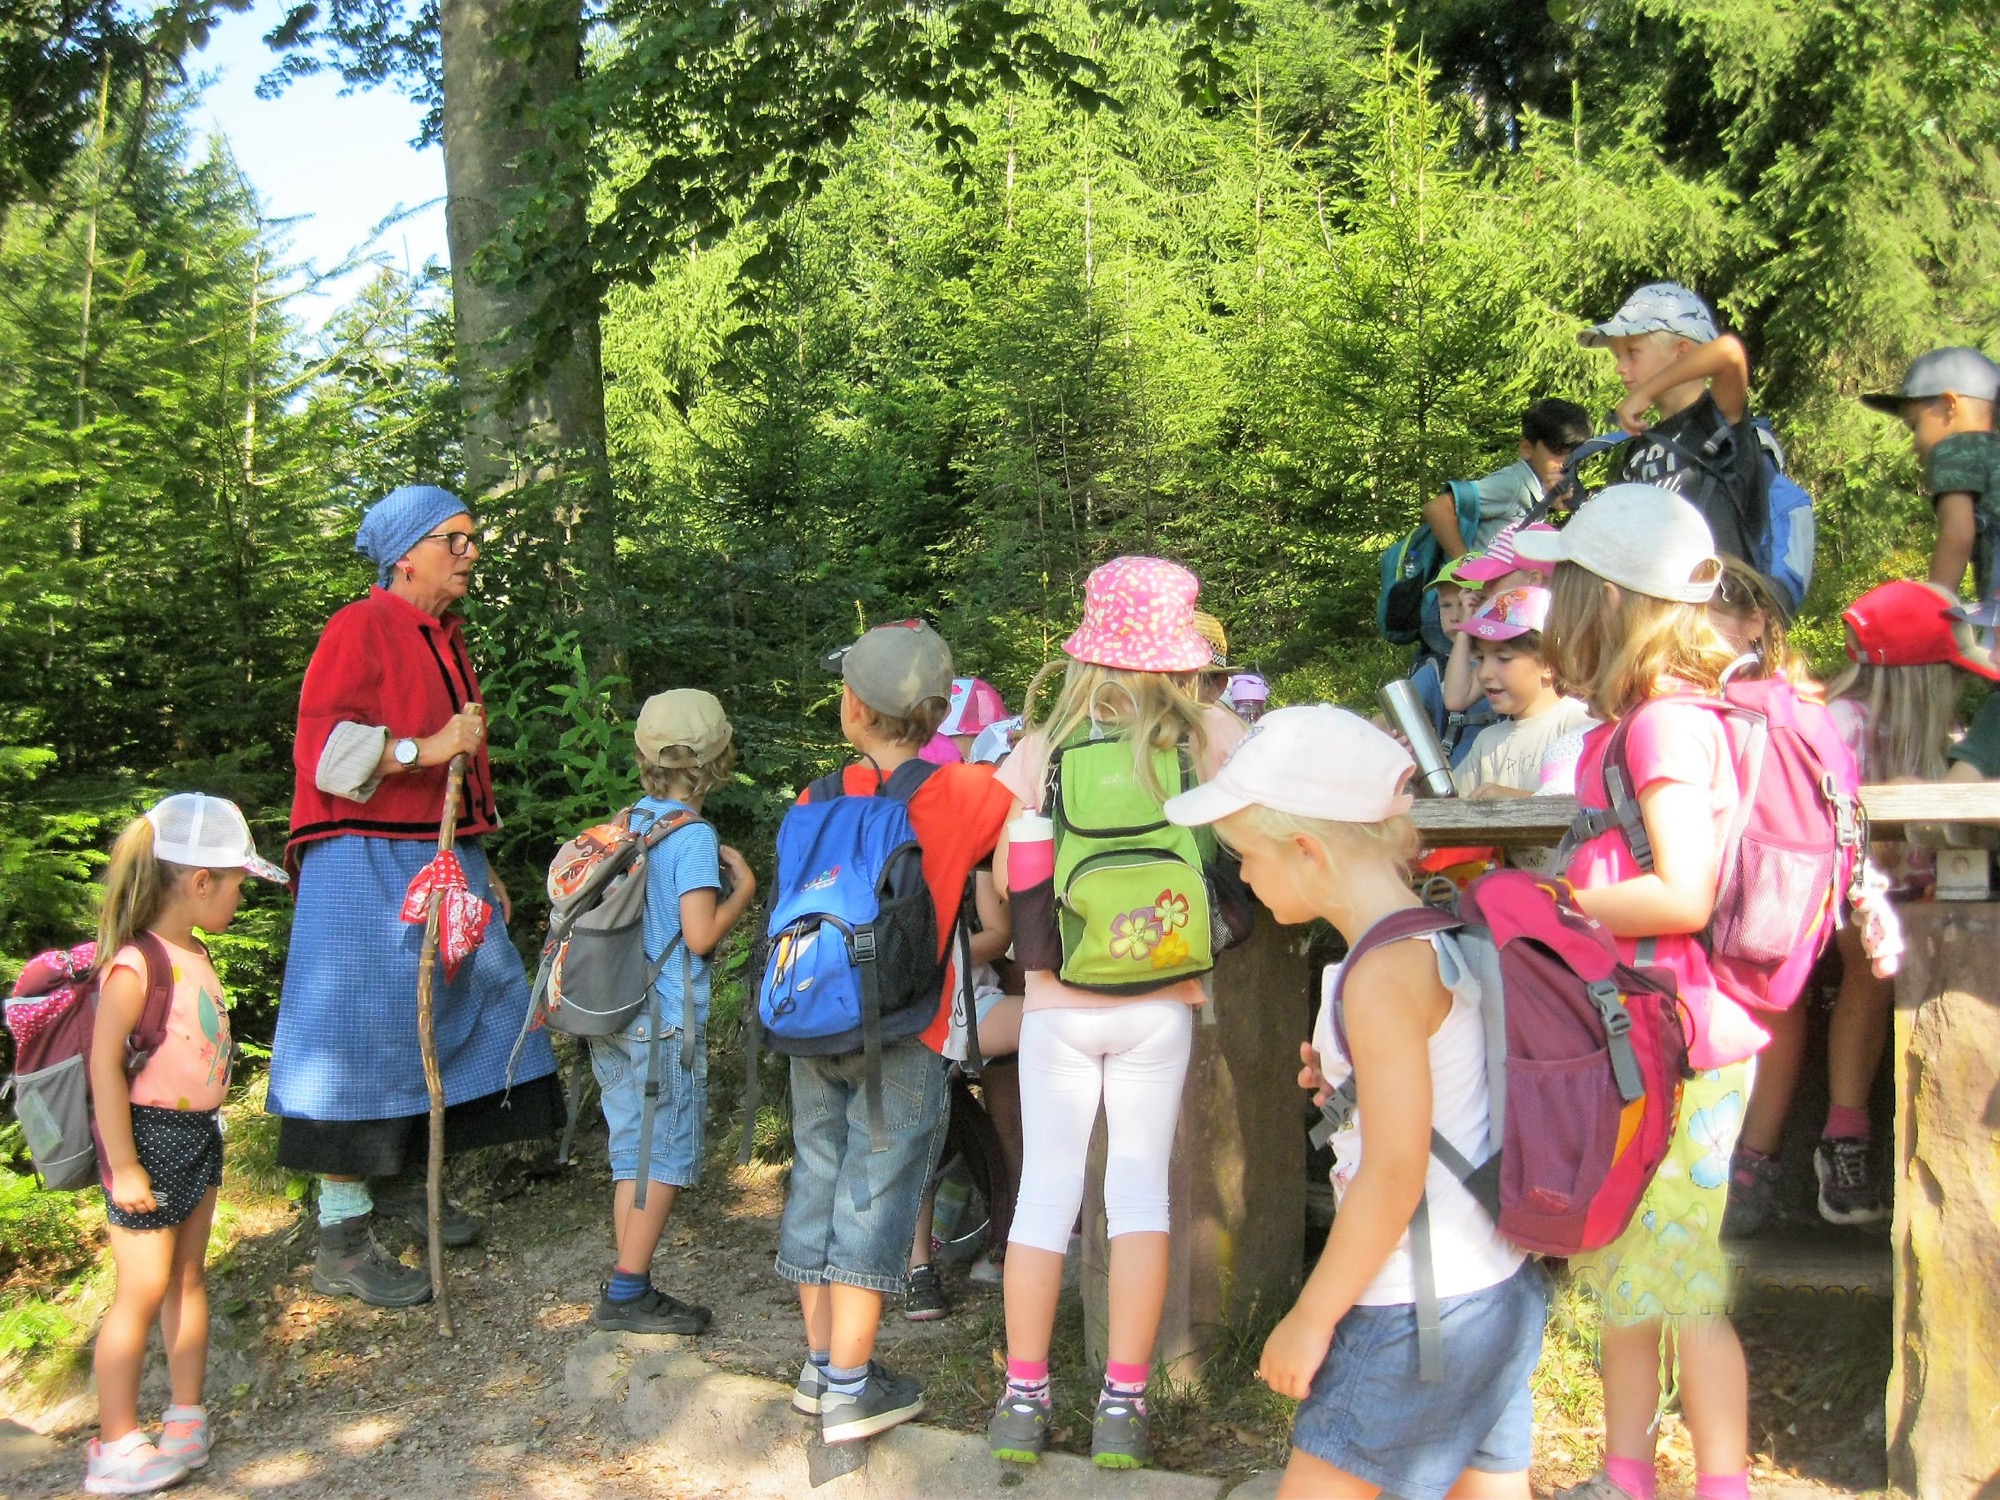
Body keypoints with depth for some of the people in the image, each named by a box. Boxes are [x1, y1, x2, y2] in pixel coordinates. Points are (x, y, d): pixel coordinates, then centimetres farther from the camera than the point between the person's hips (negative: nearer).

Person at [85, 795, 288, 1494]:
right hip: (152, 1136, -9)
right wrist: (124, 1167, -20)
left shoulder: (194, 954, 7)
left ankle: (187, 1417, 27)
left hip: (199, 1134, 9)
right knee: (142, 1291, -1)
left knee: (188, 1277, 15)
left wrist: (204, 1127, 15)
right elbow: (104, 1063, -21)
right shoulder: (135, 963, -20)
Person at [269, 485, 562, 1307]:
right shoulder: (360, 630, -9)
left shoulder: (444, 640, 18)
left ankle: (397, 1183, 30)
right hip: (370, 866, -9)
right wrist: (425, 749, -28)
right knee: (365, 1033, -7)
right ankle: (340, 1246, 1)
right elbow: (324, 748, -18)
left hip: (441, 861, 9)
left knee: (454, 1016, 13)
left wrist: (480, 868, 23)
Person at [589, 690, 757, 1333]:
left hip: (613, 1015, 8)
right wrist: (744, 886, -4)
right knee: (666, 1158, 2)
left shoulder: (629, 822, 8)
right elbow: (701, 935, -20)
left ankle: (628, 1291, 20)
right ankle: (627, 1293, 5)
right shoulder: (694, 835, -15)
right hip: (665, 1022, -8)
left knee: (634, 1154, 14)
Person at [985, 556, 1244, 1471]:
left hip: (1058, 1006, 0)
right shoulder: (1206, 735, -5)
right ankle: (1122, 1404, 12)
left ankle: (1023, 1398, 17)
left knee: (1045, 1188, 10)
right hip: (1161, 1007, 0)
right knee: (1140, 1187, 9)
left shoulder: (1039, 749, -6)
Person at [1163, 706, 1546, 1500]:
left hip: (1419, 1314, -9)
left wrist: (1311, 1317, -14)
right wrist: (1349, 1072, 5)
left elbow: (1395, 1173, -22)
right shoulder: (1432, 938, 7)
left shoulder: (1384, 973, -21)